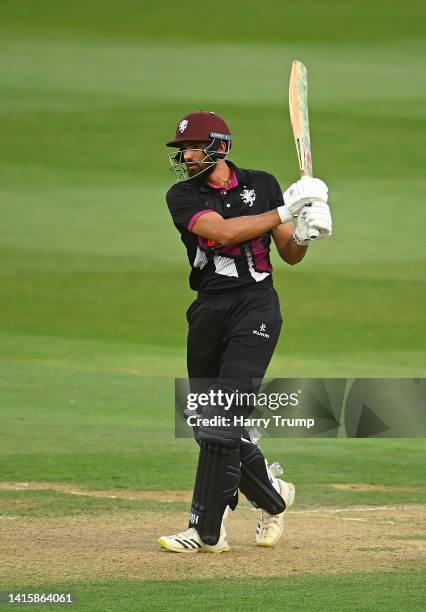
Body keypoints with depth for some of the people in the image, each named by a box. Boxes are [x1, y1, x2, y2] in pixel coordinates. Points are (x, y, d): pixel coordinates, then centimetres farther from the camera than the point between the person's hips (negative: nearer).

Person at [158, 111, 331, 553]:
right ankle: (272, 496, 30)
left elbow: (289, 255, 12)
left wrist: (303, 236, -11)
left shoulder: (262, 185, 7)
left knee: (220, 423, -14)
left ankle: (206, 530, -11)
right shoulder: (182, 197, 3)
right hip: (208, 312, 3)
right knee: (213, 427, 7)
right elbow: (222, 232, -16)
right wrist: (285, 211, -18)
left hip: (256, 306, -3)